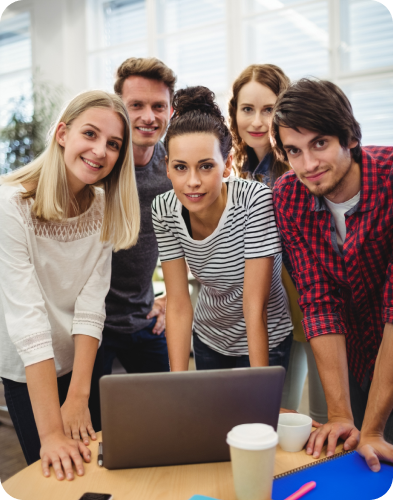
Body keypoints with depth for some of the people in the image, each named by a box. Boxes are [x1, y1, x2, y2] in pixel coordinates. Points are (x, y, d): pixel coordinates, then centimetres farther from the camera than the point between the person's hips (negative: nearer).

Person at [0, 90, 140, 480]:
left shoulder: (103, 207, -8)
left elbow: (92, 302, -13)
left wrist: (78, 397, -19)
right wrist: (51, 432, -30)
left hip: (85, 364, 4)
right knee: (53, 477, 13)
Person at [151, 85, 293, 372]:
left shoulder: (255, 201, -28)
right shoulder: (164, 210, -17)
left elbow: (254, 306, -26)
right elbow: (178, 305, -14)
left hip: (264, 343, -3)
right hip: (208, 340, 4)